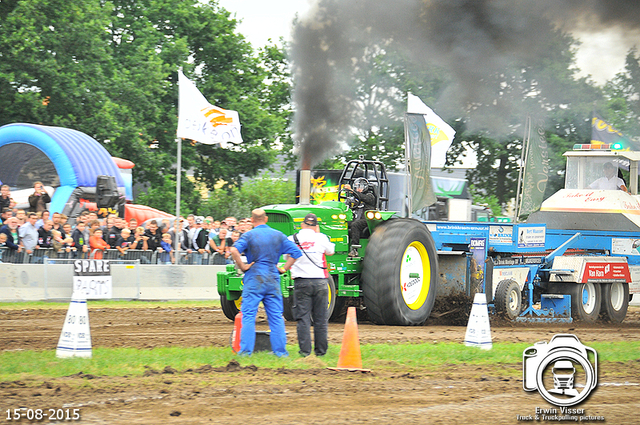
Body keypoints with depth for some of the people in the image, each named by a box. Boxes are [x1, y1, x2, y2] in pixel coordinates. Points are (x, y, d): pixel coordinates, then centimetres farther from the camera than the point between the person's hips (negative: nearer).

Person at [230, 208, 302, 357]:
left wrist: (242, 266, -9)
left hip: (254, 279, -3)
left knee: (248, 316, -1)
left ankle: (246, 350, -6)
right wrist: (284, 268, 7)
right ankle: (280, 351, 8)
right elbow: (296, 253, 4)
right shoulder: (278, 235, 7)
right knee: (276, 317, 7)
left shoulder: (249, 235, -3)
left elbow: (235, 250, -20)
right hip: (273, 278, 3)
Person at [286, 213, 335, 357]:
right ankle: (320, 350, 10)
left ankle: (305, 350, -4)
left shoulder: (292, 239, 0)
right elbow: (330, 251, 18)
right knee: (321, 318, 8)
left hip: (301, 282, 0)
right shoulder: (321, 238, -1)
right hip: (320, 281, 0)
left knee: (303, 318, 1)